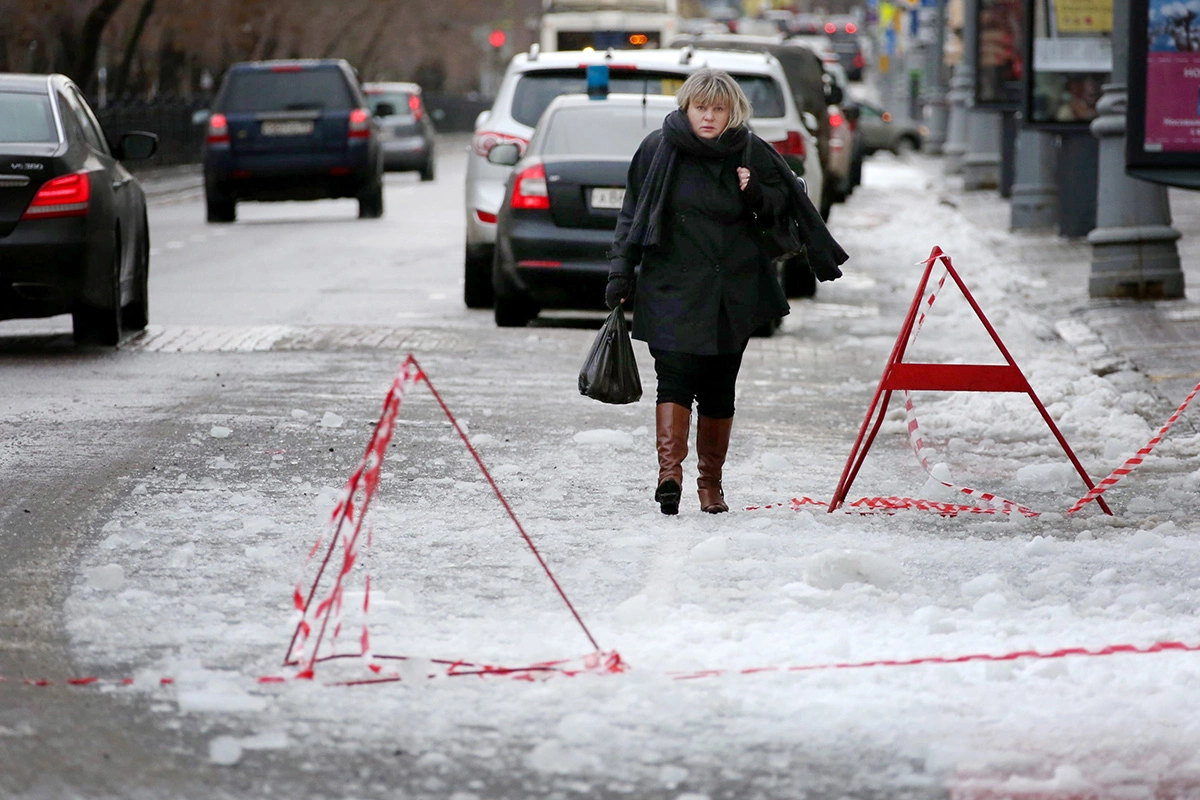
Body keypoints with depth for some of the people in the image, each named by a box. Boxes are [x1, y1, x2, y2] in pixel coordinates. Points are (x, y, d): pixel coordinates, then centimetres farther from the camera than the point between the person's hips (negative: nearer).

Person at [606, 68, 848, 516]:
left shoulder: (752, 154, 4)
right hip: (673, 289, -2)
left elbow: (784, 209, 14)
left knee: (719, 389, 7)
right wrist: (621, 274, 1)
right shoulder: (659, 150, 1)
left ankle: (711, 482, 17)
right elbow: (632, 217, 6)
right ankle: (670, 470, -28)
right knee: (676, 376, -17)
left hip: (734, 293, 2)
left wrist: (758, 194, -8)